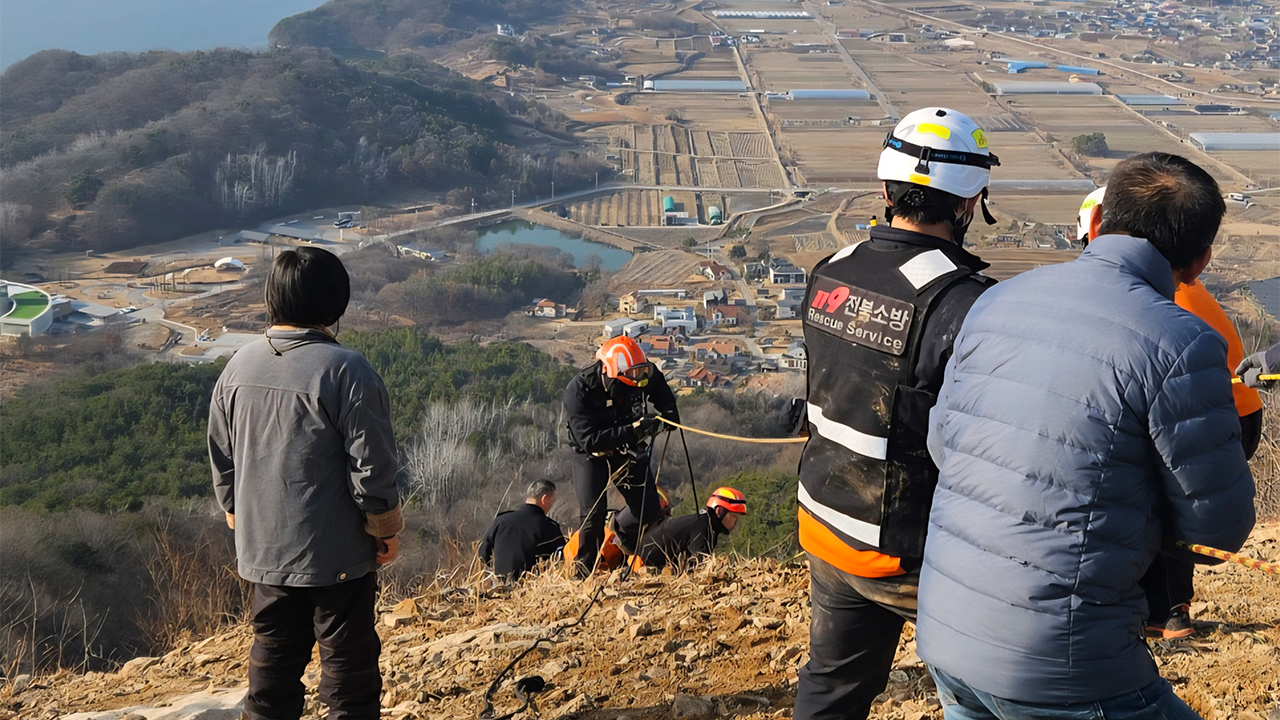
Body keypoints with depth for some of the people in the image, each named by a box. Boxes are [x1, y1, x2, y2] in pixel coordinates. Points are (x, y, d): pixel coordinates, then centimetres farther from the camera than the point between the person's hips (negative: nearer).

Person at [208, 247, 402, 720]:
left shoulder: (239, 367, 1)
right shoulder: (347, 372, -18)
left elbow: (222, 459, 9)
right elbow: (371, 467, -16)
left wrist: (238, 516, 23)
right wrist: (386, 528, -2)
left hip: (263, 549, 6)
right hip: (337, 552, -5)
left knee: (273, 657, 16)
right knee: (348, 662, 6)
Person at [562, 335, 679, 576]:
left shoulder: (644, 374, -19)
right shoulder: (579, 391, -32)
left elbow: (661, 388, 7)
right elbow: (589, 439, -38)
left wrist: (669, 412, -14)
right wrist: (631, 430, -48)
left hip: (628, 450, 4)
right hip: (591, 455, -4)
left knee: (649, 509, -2)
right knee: (593, 515, -15)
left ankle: (621, 527, 33)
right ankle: (582, 571, 9)